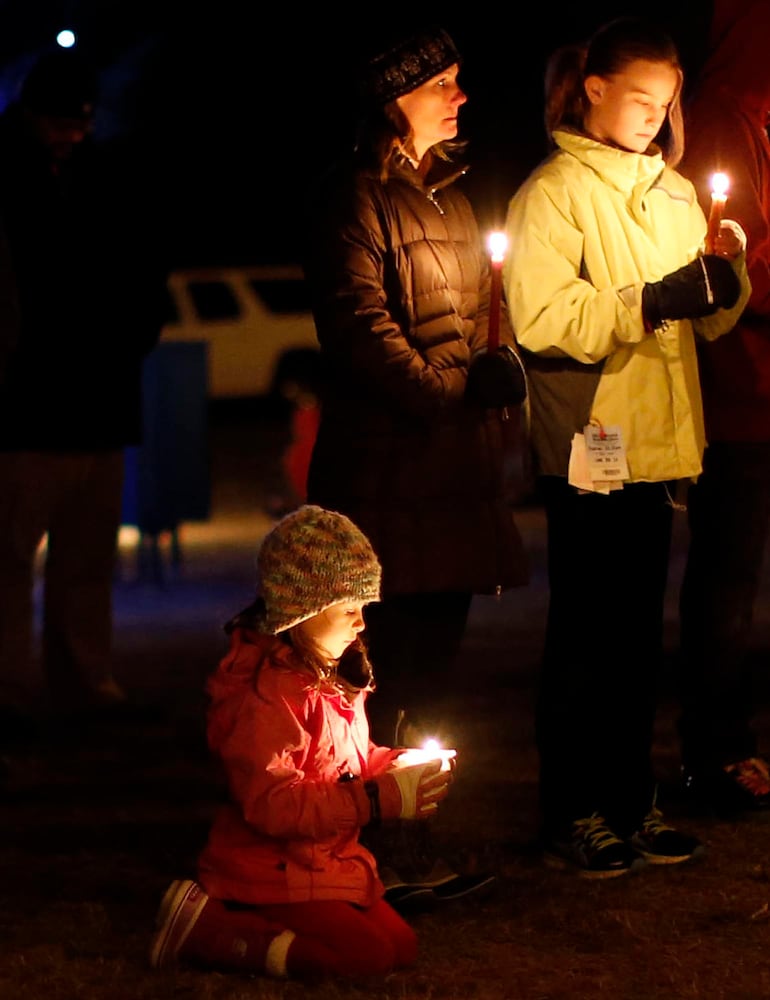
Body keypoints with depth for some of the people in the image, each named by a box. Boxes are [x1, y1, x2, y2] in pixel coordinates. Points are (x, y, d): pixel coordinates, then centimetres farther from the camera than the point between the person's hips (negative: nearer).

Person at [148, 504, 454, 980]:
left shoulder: (333, 679, 8)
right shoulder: (267, 692, -24)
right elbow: (272, 805, -30)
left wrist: (400, 767, -2)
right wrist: (380, 798, -29)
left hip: (325, 864, 10)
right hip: (268, 874, -10)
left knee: (402, 946, 10)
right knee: (367, 955, -20)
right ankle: (209, 927, -11)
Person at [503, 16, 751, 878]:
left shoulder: (673, 193, 13)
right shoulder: (553, 191, -7)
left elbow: (710, 319, 14)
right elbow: (541, 319, -19)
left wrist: (727, 280, -8)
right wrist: (650, 303, -25)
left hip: (658, 445, 6)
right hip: (589, 449, -6)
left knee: (639, 636, 12)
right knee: (584, 640, 0)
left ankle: (629, 803, 20)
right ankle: (572, 816, 6)